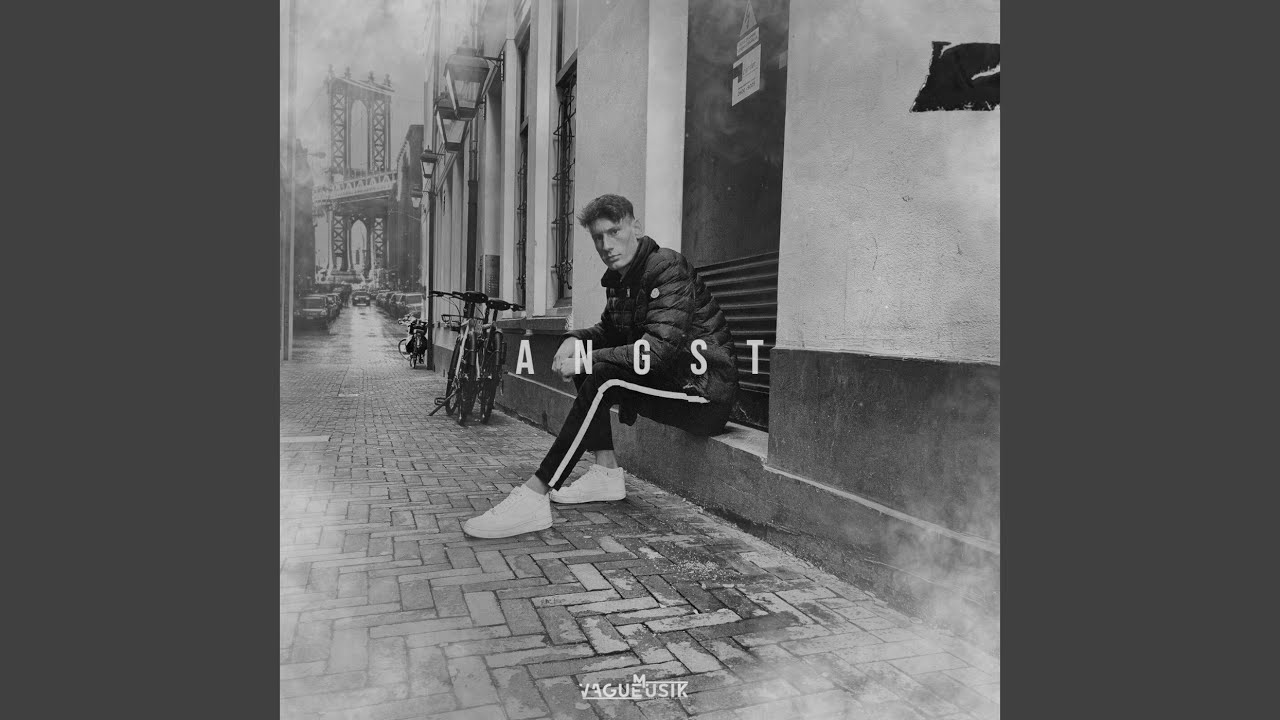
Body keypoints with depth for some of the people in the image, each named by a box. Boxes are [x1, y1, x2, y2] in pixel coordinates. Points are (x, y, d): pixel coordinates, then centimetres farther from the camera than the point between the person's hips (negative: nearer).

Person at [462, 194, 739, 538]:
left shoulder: (668, 267, -16)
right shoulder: (620, 278, 11)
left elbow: (659, 348, -27)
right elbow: (608, 330, 24)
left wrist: (584, 361, -24)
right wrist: (575, 340, 1)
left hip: (707, 390, -9)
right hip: (673, 381, 9)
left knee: (604, 377, -25)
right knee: (590, 367, 7)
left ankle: (534, 495, -27)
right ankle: (607, 473, 4)